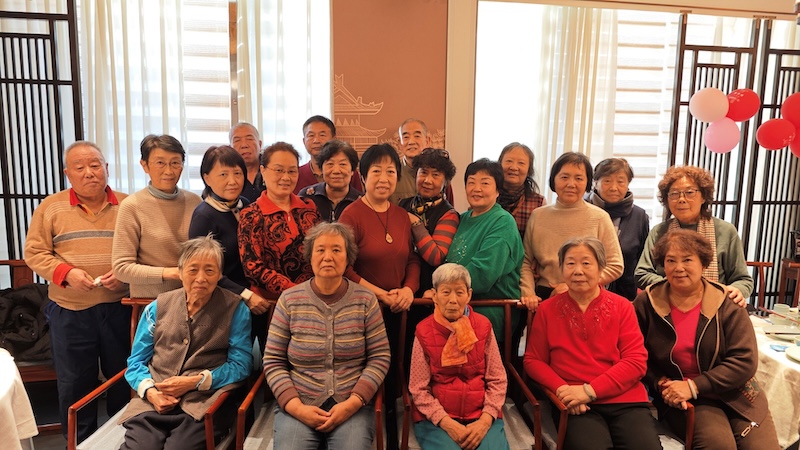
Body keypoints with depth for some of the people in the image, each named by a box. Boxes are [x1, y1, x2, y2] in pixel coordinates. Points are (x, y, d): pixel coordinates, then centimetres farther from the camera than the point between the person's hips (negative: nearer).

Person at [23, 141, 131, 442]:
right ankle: (79, 442, 29)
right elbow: (34, 253, 2)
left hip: (120, 307, 0)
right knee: (74, 383, 11)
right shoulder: (50, 207, 2)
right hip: (69, 311, 0)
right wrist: (66, 273, -15)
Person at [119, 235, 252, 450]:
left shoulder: (235, 309, 3)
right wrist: (150, 391, -5)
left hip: (205, 403, -2)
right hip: (154, 401, 3)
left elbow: (241, 365, -1)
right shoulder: (158, 306, 13)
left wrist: (195, 382, -11)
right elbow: (136, 360, 14)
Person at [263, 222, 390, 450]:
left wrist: (352, 404, -11)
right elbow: (273, 362, 2)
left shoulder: (365, 300, 0)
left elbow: (380, 357, 0)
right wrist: (296, 407, -10)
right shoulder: (289, 300, 1)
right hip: (298, 407, 1)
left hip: (353, 407, 0)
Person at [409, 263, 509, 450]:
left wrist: (485, 420, -11)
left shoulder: (483, 326, 1)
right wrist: (447, 424, -14)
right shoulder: (424, 332, -4)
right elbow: (418, 389, -4)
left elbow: (498, 381, 2)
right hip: (436, 419, -1)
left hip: (481, 416, 1)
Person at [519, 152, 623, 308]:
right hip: (543, 297, 2)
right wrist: (528, 293, -4)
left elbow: (615, 266, 3)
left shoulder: (599, 218, 3)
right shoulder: (537, 216, 8)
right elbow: (526, 262, 11)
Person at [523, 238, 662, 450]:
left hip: (625, 401, 2)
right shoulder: (547, 309, 6)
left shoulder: (622, 306, 7)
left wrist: (589, 390, -12)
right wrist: (561, 389, -12)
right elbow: (533, 360, 8)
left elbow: (636, 362, -1)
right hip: (576, 406, -1)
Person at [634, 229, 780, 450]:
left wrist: (694, 386, -16)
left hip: (734, 393, 3)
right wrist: (661, 384, -14)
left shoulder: (727, 305, -3)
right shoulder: (646, 304, -4)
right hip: (678, 398, -2)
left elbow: (745, 361, -8)